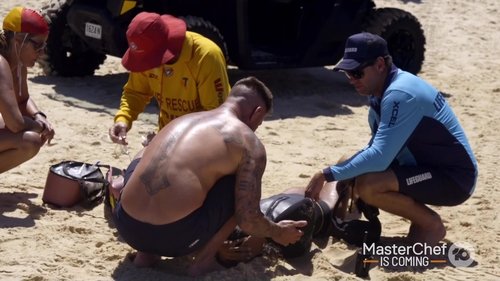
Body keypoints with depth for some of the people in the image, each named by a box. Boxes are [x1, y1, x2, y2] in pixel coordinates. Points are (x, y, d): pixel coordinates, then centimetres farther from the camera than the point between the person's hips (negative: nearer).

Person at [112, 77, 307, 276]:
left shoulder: (183, 119, 24)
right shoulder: (249, 143, 5)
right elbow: (248, 221, 0)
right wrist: (276, 232, 23)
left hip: (127, 226, 6)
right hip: (173, 236, -5)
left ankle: (146, 253, 24)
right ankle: (204, 260, 12)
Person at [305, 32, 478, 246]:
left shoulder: (400, 94, -25)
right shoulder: (382, 90, 5)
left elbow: (379, 157, -32)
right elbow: (379, 147, 16)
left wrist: (328, 175, -25)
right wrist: (343, 174, 0)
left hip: (454, 178, -10)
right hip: (428, 167, 10)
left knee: (367, 186, -28)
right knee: (354, 176, 6)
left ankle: (431, 224, -5)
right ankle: (421, 216, 12)